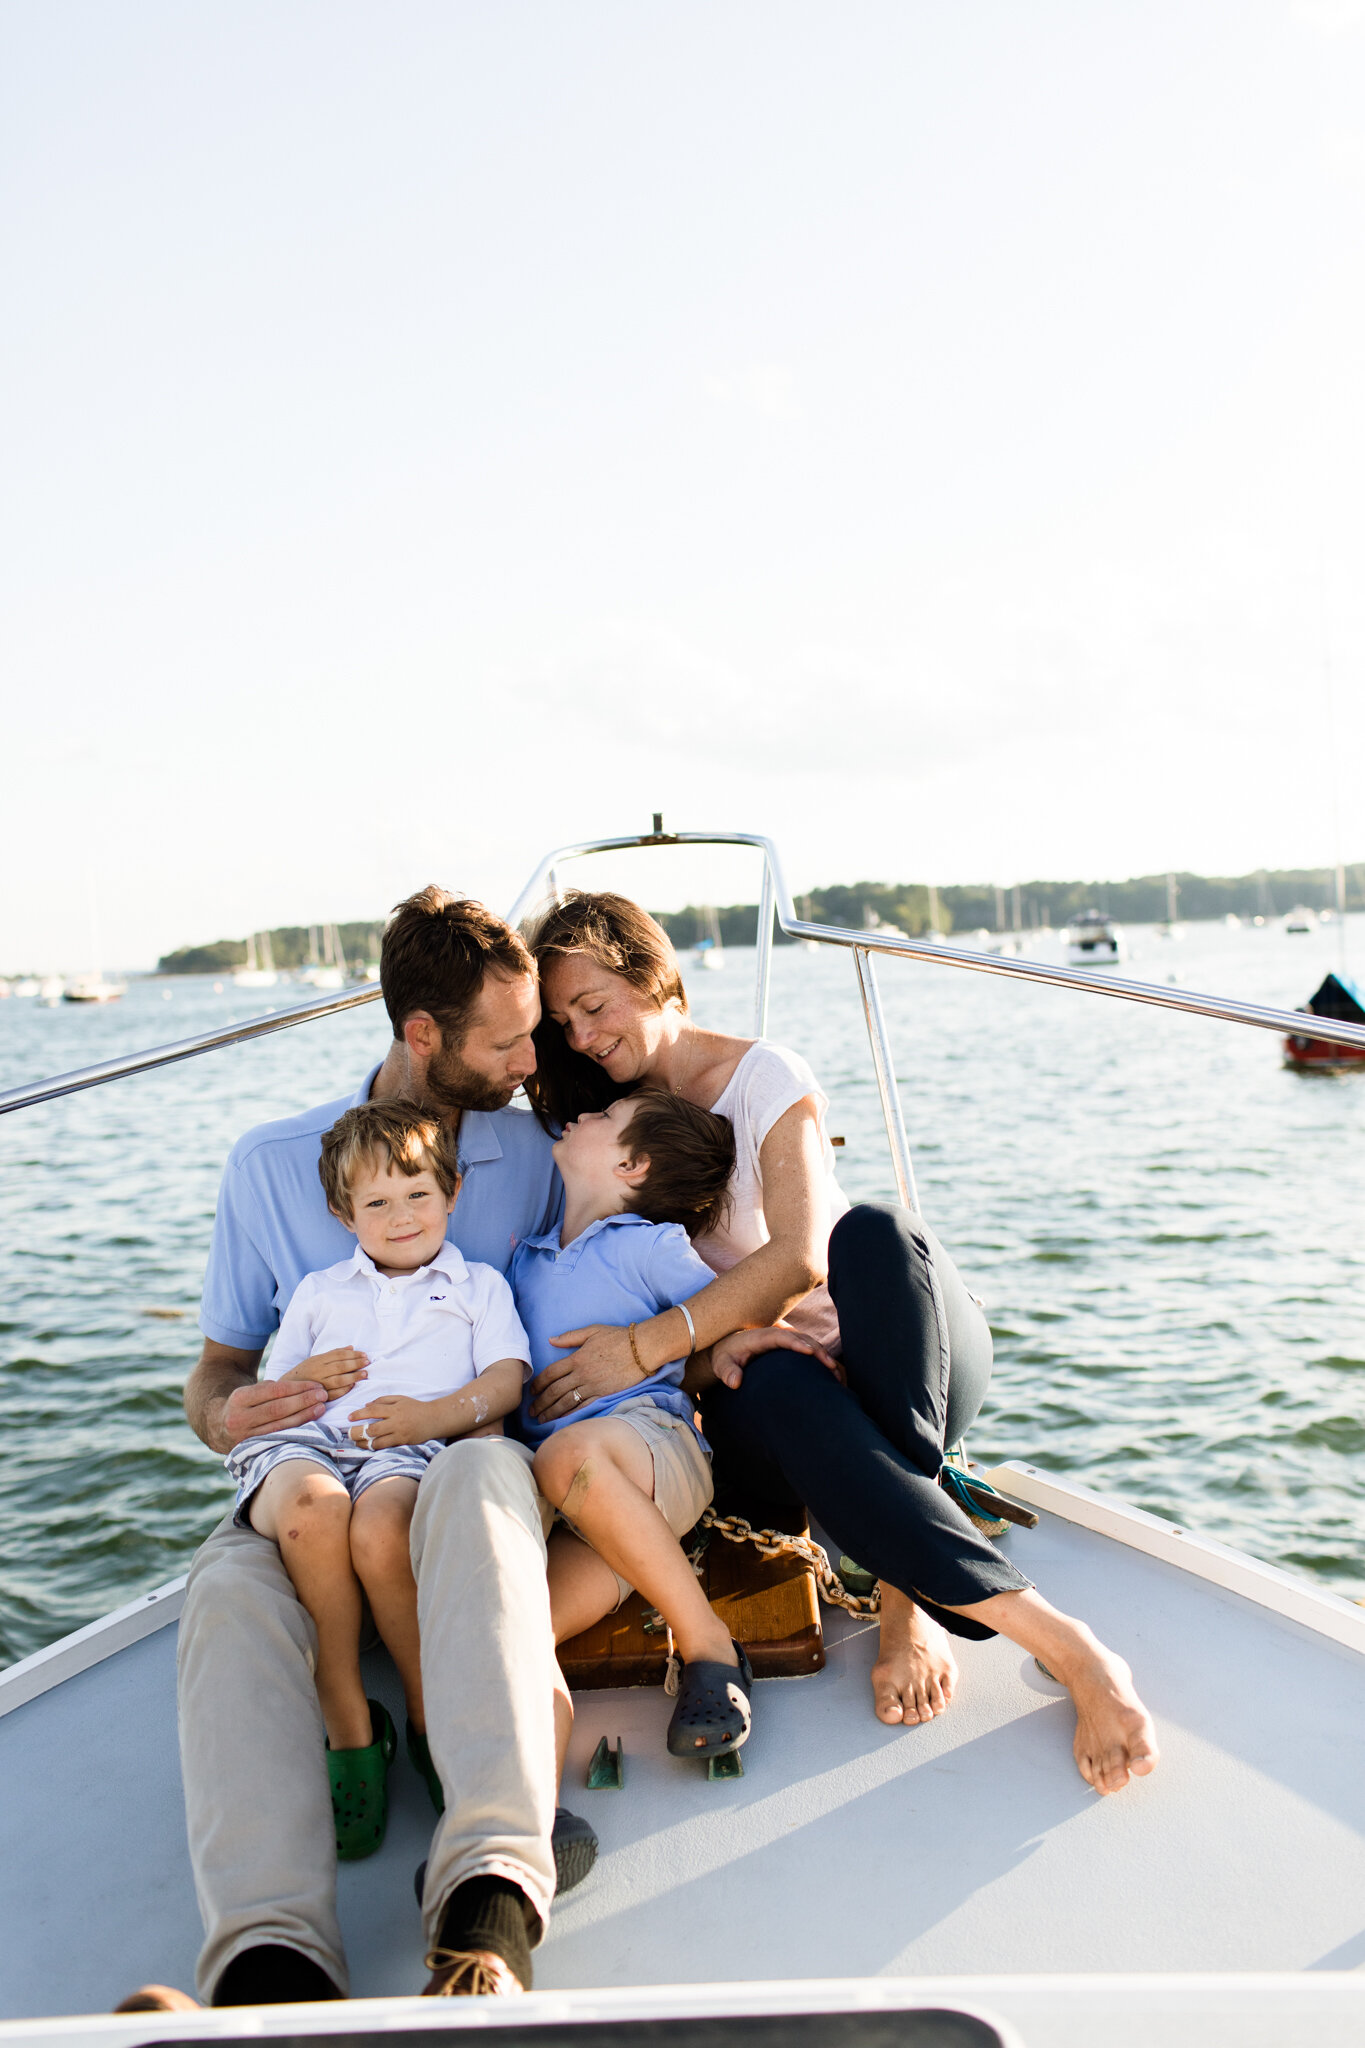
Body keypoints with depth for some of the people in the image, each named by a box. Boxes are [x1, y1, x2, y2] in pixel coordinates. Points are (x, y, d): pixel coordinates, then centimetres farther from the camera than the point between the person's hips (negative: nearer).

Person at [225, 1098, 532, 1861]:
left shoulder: (478, 1285, 24)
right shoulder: (319, 1292, 30)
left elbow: (507, 1378, 9)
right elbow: (272, 1396, 31)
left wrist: (442, 1414, -11)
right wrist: (303, 1382, 6)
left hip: (414, 1453, -2)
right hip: (305, 1446, 2)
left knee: (380, 1527, -38)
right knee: (312, 1506, -37)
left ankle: (430, 1717, -14)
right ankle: (348, 1728, -22)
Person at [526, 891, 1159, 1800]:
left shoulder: (766, 1076, -3)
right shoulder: (606, 1124, 12)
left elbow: (800, 1256, -18)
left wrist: (648, 1343, -28)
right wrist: (711, 1343, -19)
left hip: (899, 1358, -1)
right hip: (759, 1385, 2)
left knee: (873, 1232, -36)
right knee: (776, 1393, -37)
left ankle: (909, 1606, -36)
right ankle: (1066, 1648, -42)